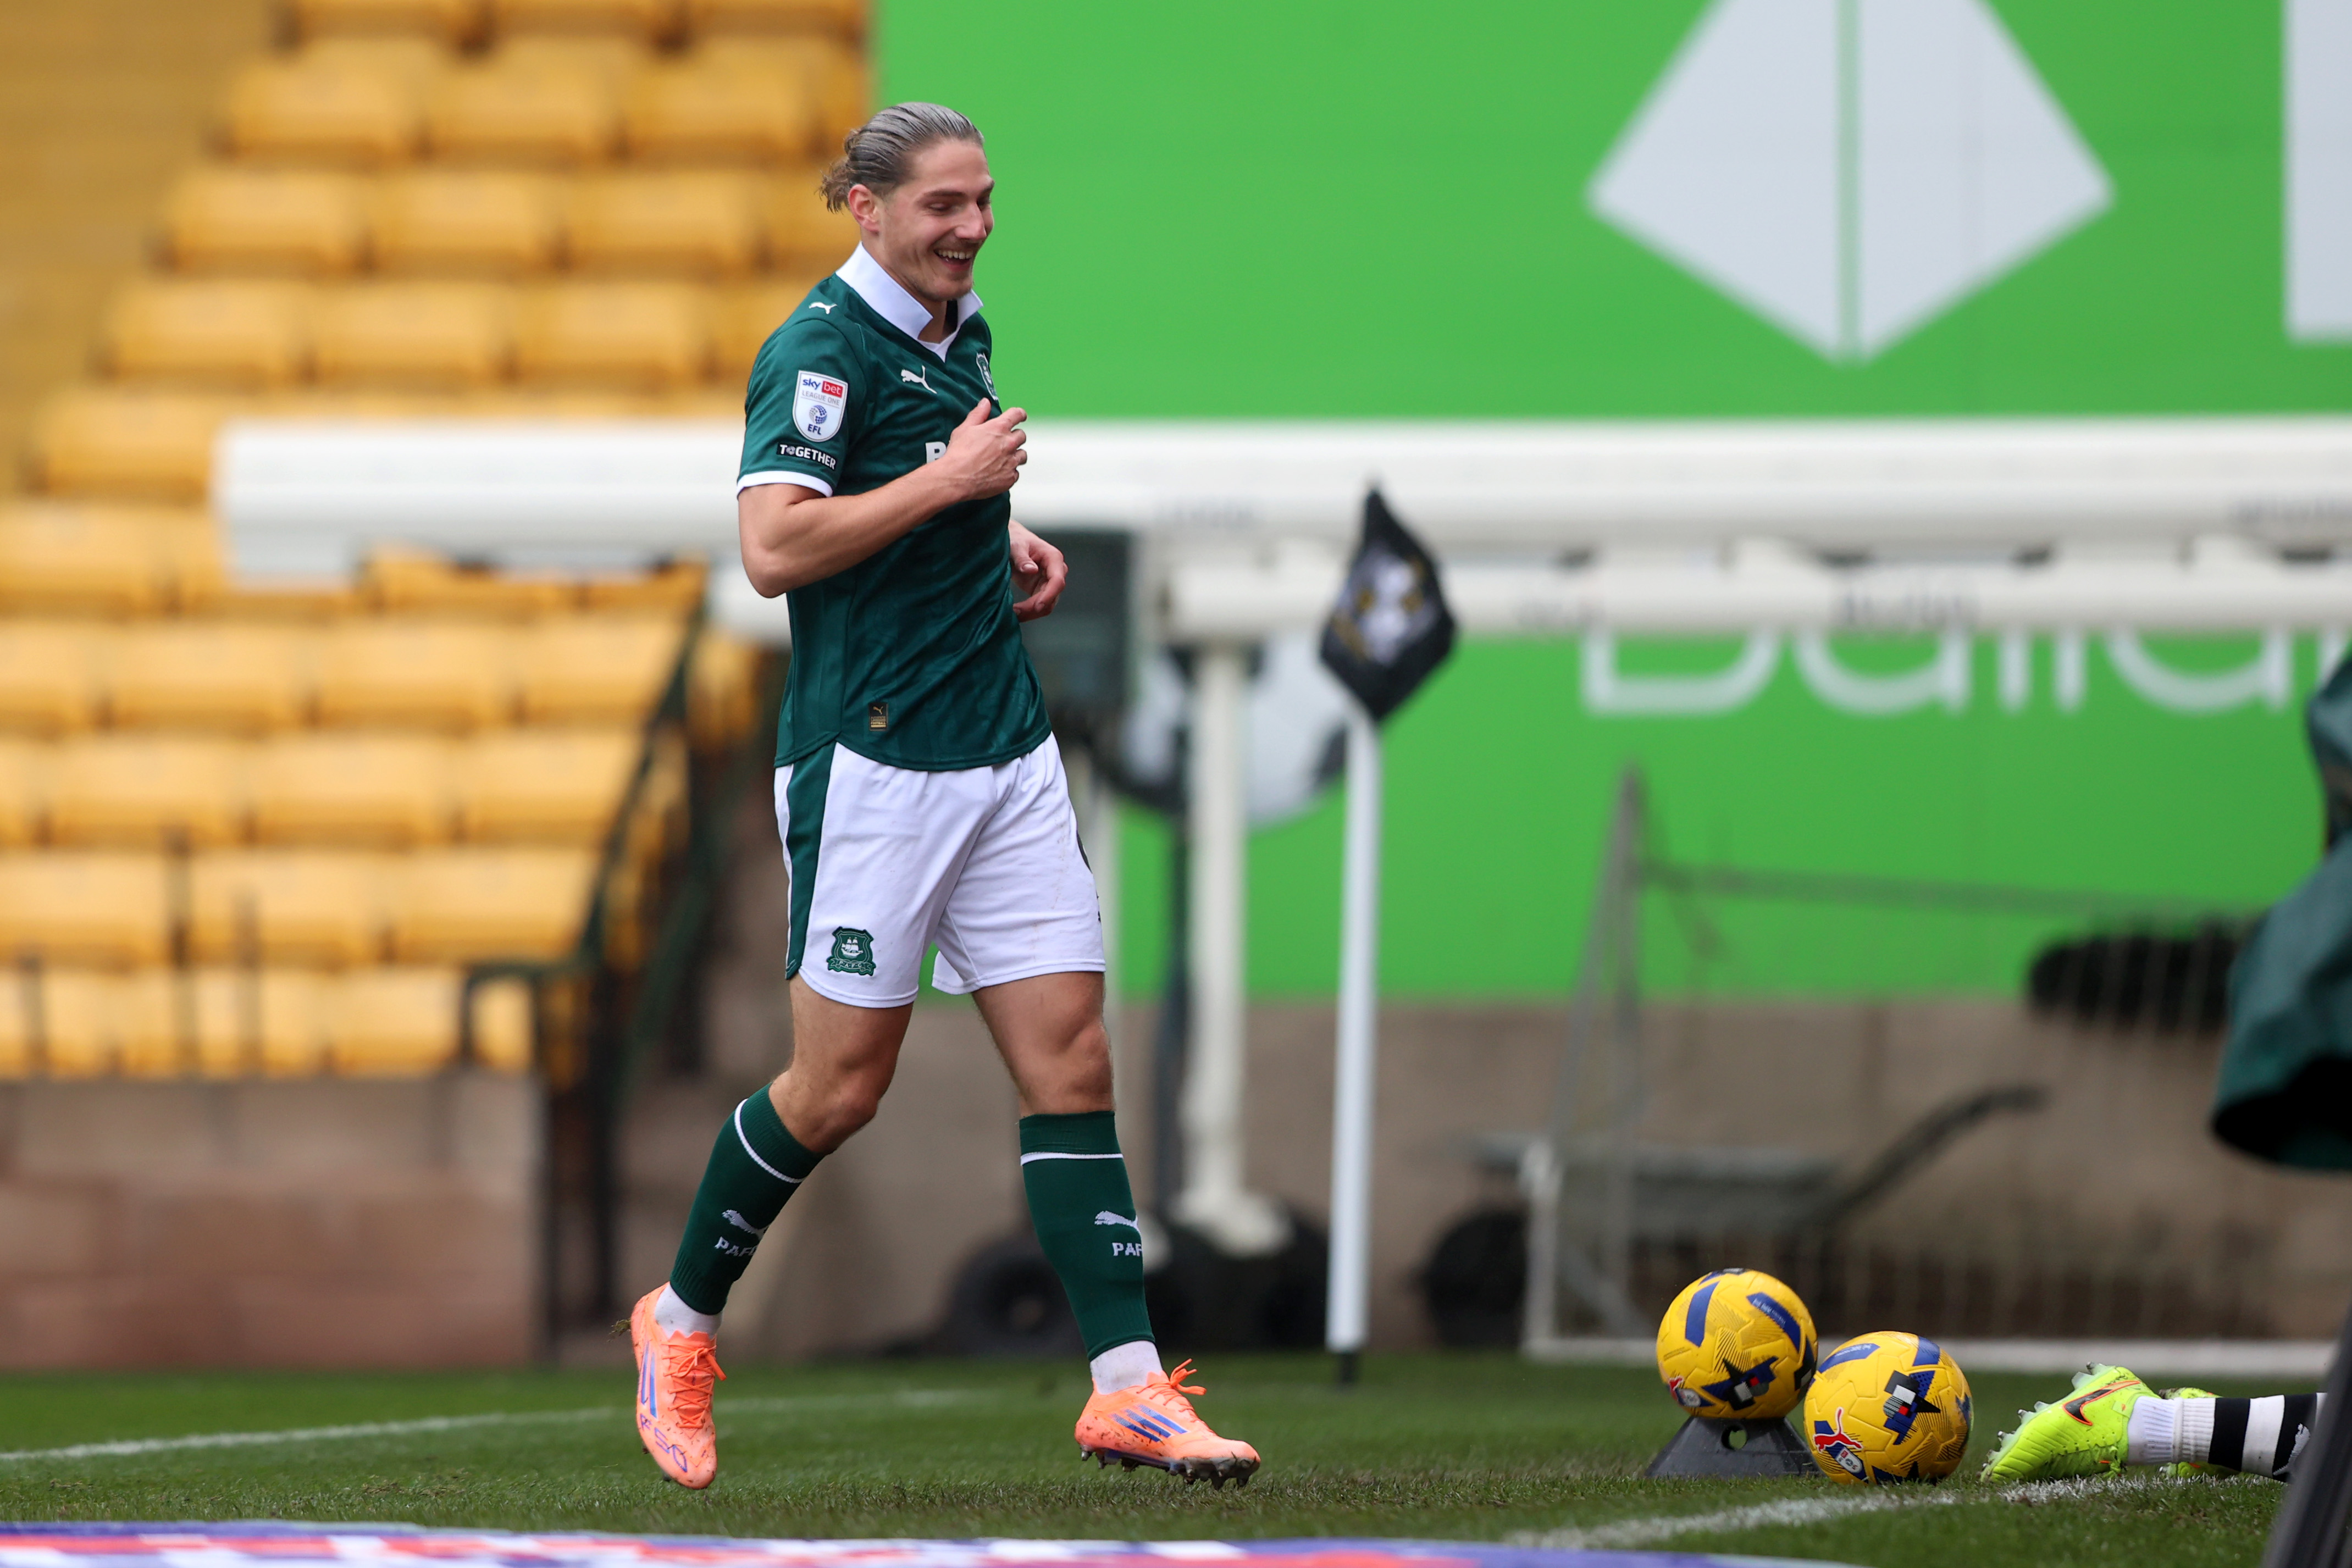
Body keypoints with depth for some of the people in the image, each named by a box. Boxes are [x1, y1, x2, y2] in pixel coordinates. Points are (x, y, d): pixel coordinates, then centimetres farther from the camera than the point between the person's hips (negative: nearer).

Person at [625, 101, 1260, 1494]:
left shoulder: (960, 330, 13)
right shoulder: (822, 348, -12)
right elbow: (773, 547, -23)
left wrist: (1005, 538, 14)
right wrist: (948, 481, -20)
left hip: (1009, 752, 7)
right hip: (873, 759, -7)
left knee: (1072, 1060, -1)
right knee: (842, 1087, -1)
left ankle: (1130, 1387, -4)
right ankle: (684, 1322, 21)